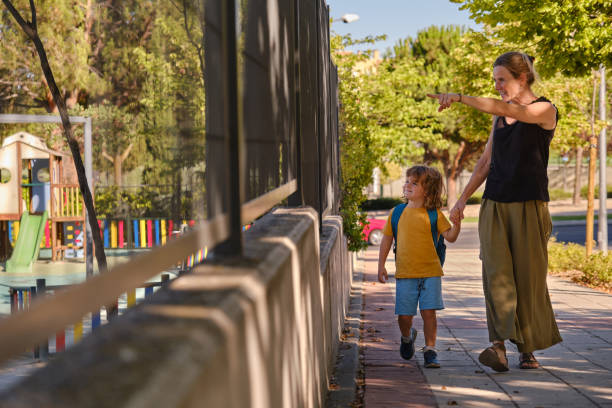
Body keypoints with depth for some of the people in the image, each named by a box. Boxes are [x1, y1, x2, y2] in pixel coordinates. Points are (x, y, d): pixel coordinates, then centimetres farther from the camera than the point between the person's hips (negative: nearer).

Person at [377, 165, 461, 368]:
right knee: (404, 315, 2)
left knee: (429, 312, -6)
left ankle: (430, 350, 5)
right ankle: (407, 337, 34)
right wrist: (381, 265, 9)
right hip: (405, 273, 1)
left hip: (430, 272, -1)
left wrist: (457, 224, -23)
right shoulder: (397, 213, 6)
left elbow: (450, 236, -3)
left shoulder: (434, 214, 1)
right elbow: (387, 238, 12)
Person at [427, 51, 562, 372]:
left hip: (529, 205, -5)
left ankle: (527, 349, 14)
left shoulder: (545, 110, -4)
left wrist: (460, 98, -26)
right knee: (496, 273, -11)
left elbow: (506, 109, -22)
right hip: (495, 204, 5)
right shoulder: (499, 117, 15)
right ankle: (499, 347, -22)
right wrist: (463, 198, 15)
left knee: (529, 278, -1)